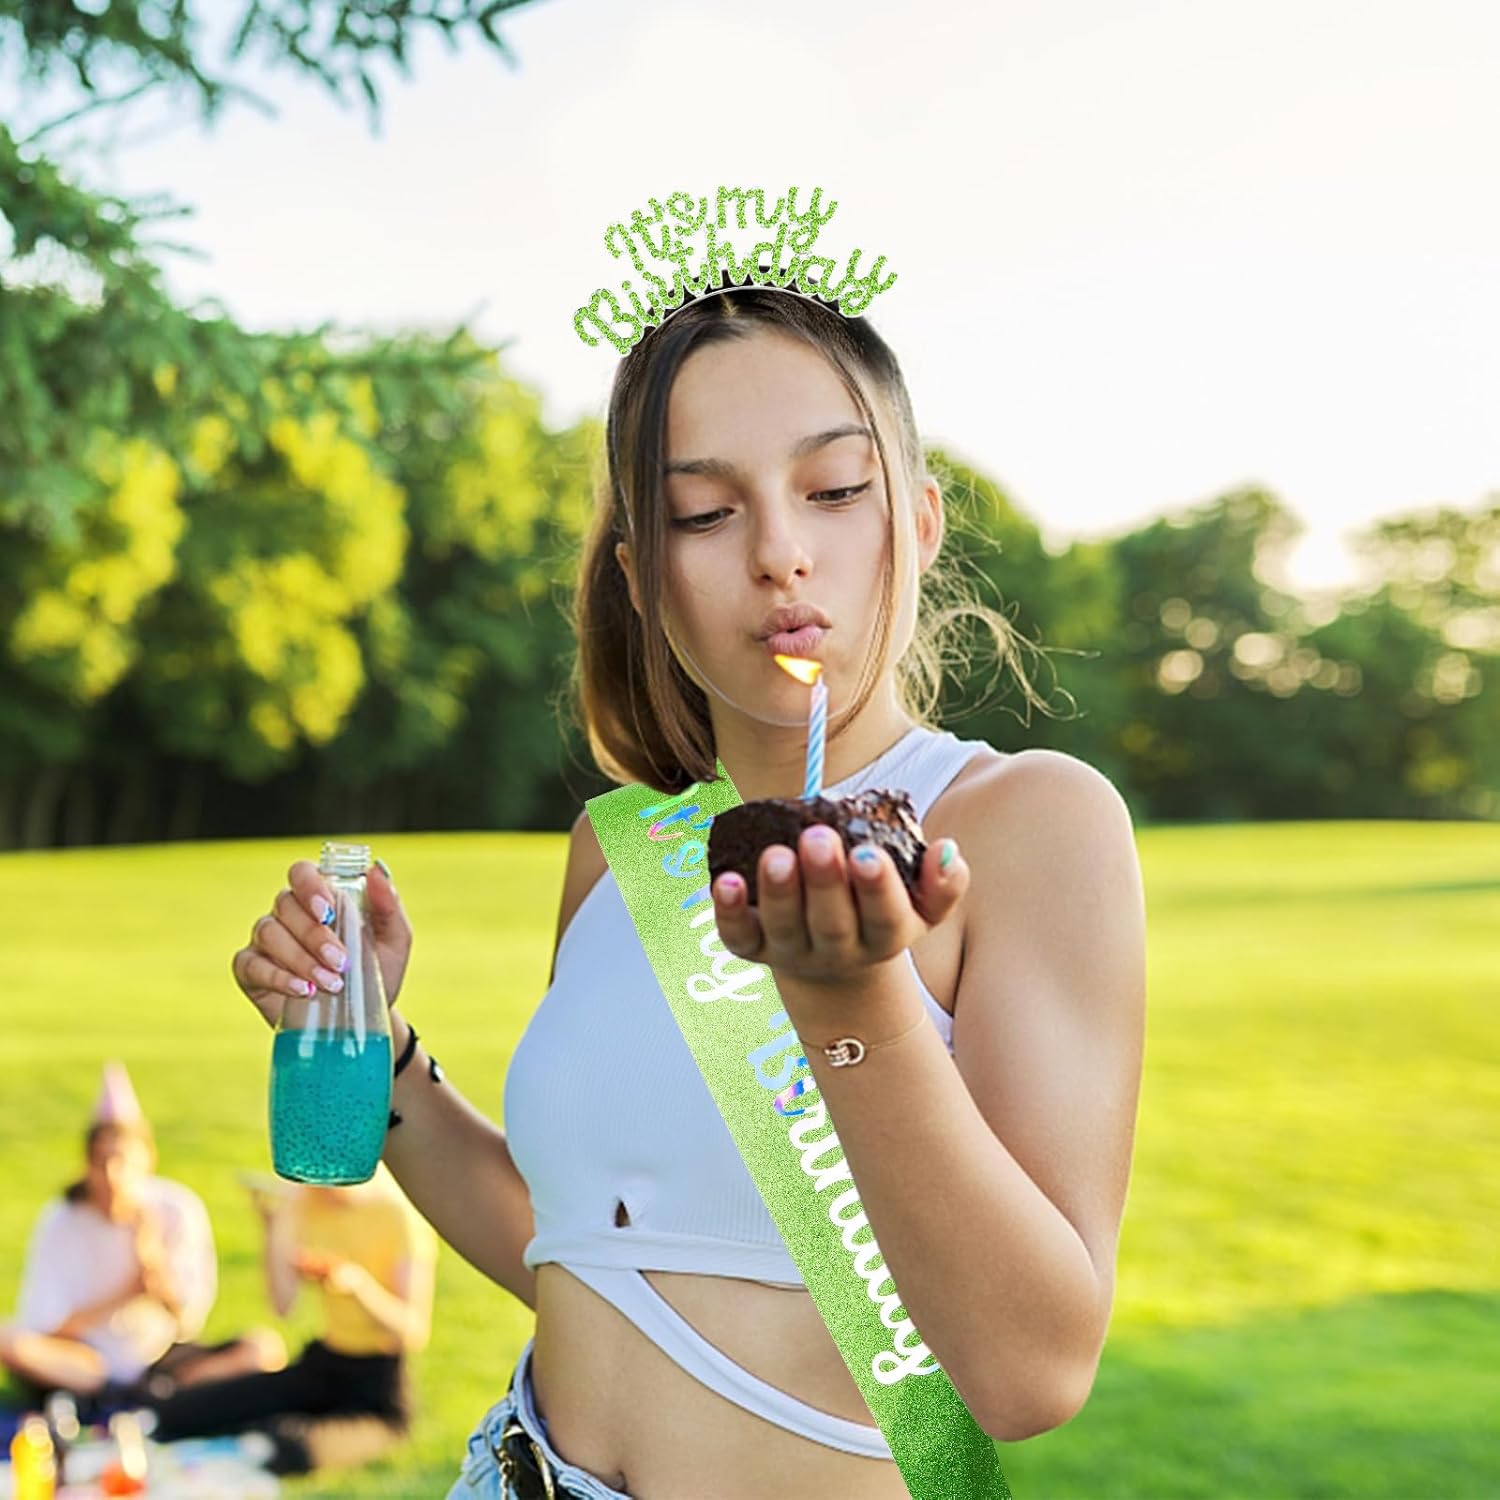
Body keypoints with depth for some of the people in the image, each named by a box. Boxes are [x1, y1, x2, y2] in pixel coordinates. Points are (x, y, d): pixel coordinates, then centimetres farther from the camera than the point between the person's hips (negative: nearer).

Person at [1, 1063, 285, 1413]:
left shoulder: (179, 1209, -10)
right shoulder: (61, 1222, -12)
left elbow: (190, 1322, -9)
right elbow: (41, 1328, -13)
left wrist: (156, 1266, -27)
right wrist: (125, 1295, -19)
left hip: (163, 1359, 0)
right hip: (88, 1363, 0)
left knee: (266, 1348, -23)